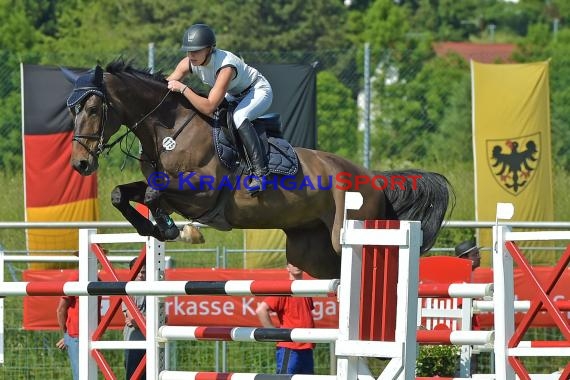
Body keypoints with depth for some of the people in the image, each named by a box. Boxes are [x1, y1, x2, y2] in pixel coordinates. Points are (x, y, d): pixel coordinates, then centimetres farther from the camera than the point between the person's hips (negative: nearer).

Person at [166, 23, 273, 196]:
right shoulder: (187, 63, -18)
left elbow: (209, 107, -45)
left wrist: (183, 89, -47)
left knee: (239, 117, -37)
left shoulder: (226, 66, -40)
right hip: (234, 95, 8)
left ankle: (260, 171, -38)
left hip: (259, 91, -8)